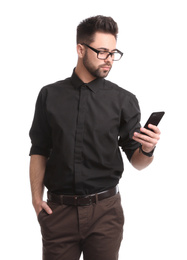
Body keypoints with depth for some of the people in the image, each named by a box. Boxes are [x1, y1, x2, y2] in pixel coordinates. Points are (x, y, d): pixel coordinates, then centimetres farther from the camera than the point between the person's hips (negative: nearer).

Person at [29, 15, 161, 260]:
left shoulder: (124, 100, 1)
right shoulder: (50, 95, 4)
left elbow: (137, 162, 2)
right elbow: (39, 150, 8)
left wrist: (147, 150, -21)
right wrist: (36, 196, -4)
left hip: (105, 211, 0)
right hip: (58, 210, 1)